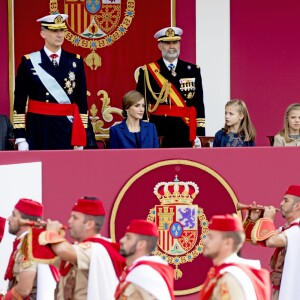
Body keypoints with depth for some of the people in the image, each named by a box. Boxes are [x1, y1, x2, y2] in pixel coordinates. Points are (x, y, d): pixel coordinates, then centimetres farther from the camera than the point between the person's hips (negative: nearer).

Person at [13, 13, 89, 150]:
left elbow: (82, 101, 8)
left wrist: (80, 139, 3)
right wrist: (20, 139, -6)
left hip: (68, 129, 2)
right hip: (38, 129, -2)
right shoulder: (29, 62, 0)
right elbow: (19, 103, 0)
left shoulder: (75, 61, 6)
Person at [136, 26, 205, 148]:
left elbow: (198, 105, 7)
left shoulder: (192, 71, 9)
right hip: (157, 133, -2)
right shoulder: (147, 72, 3)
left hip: (185, 133, 2)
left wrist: (200, 134, 1)